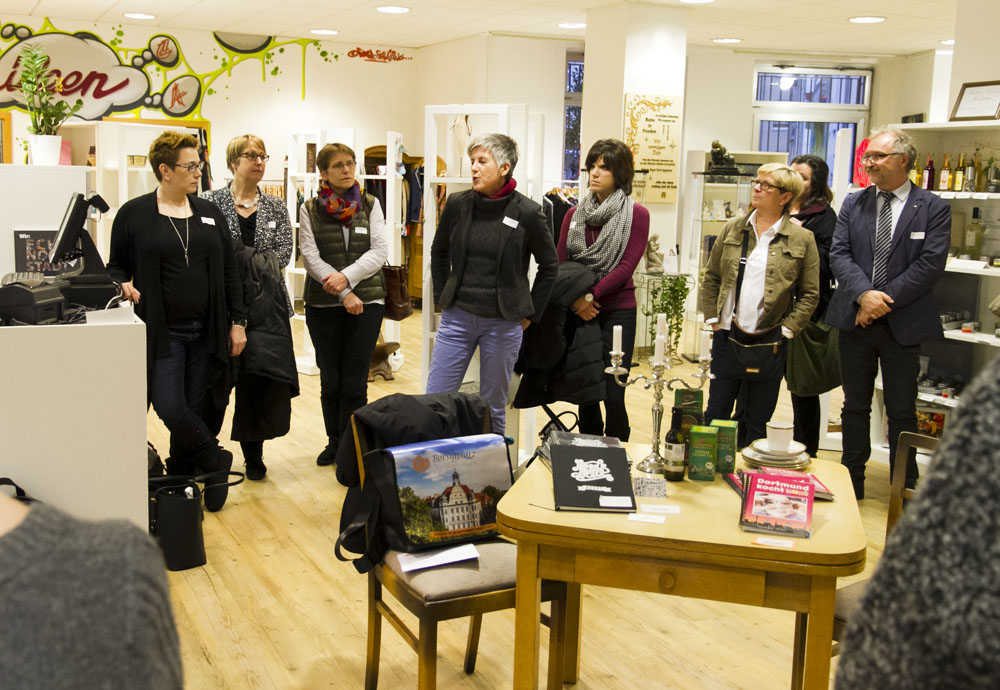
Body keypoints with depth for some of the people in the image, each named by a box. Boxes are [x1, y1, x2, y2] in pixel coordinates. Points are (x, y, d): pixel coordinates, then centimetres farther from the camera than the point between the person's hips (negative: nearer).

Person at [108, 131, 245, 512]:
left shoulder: (209, 213, 11)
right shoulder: (134, 214, 0)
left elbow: (229, 272, 12)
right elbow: (116, 265, 9)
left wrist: (237, 321, 7)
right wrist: (123, 284, -14)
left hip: (205, 333, 3)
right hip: (162, 333, -3)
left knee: (192, 410, 6)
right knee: (171, 409, -13)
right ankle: (216, 461, 9)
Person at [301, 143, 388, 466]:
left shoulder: (370, 205, 7)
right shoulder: (310, 210, 4)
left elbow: (380, 251, -3)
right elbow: (310, 257, -6)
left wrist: (347, 276, -17)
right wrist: (343, 293, -15)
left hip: (367, 302, 0)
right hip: (323, 304, 0)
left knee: (355, 382, -1)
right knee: (330, 379, 9)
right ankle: (334, 442, 24)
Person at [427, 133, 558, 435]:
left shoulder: (528, 213, -7)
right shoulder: (457, 204, 0)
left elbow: (549, 266, 5)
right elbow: (439, 253, 16)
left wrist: (530, 313, 4)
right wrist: (442, 298, 12)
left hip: (504, 322, -2)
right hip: (457, 316, 2)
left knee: (493, 406, 9)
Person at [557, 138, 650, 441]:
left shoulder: (636, 215, 0)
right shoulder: (575, 214, 11)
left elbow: (627, 266, -8)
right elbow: (560, 263, 4)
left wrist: (591, 296, -15)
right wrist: (576, 299, -12)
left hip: (617, 312, -3)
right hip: (579, 313, 4)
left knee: (613, 396, -5)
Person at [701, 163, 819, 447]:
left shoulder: (802, 239, -2)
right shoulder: (732, 229, 7)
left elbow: (809, 295, 1)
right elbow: (711, 278, 12)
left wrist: (786, 329, -8)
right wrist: (713, 319, 4)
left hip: (769, 345, -2)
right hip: (727, 338, 2)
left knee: (755, 423, 9)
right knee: (715, 415, 9)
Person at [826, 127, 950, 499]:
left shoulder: (933, 209, -2)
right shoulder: (853, 204, 7)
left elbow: (930, 264, -10)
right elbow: (839, 255, -2)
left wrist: (885, 299, -16)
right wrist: (864, 294, -18)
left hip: (903, 324, -3)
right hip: (855, 319, 3)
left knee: (902, 412, 7)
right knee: (855, 406, 13)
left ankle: (905, 492, 20)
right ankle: (852, 485, 25)